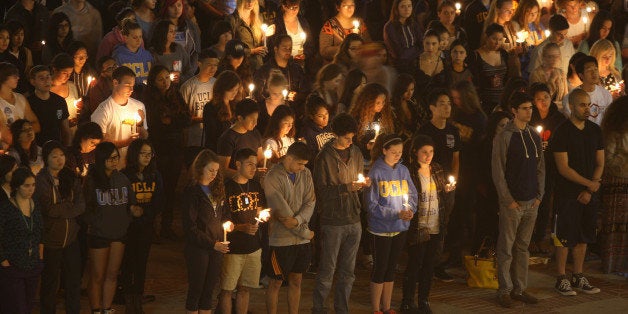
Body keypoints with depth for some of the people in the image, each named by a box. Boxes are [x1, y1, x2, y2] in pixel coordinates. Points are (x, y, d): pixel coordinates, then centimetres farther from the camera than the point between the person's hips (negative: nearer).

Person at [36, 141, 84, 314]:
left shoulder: (71, 179, 5)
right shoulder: (40, 181, -11)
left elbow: (81, 206, -5)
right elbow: (46, 209, -20)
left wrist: (59, 209, -17)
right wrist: (70, 207, -13)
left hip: (71, 239, 5)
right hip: (50, 240, -5)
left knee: (74, 280, 11)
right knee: (50, 283, 8)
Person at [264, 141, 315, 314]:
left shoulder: (306, 174, 3)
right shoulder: (272, 178, -15)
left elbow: (310, 202, -2)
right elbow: (282, 212, -17)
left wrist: (298, 220, -22)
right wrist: (305, 232, -11)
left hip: (301, 241, 5)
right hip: (281, 239, -5)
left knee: (296, 281, 13)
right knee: (276, 283, 5)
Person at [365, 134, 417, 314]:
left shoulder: (403, 170, 4)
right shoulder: (376, 172, -12)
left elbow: (412, 195, 10)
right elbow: (372, 205, -13)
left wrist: (410, 210, -11)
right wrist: (397, 214, -20)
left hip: (401, 228, 5)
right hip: (381, 228, -5)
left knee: (391, 267, 14)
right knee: (380, 268, 2)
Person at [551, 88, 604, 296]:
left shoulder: (595, 130, 7)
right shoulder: (562, 132, -10)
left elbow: (600, 163, 9)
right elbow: (563, 168, -14)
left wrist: (590, 191, -3)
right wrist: (589, 183, -16)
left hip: (589, 194, 5)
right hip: (567, 194, -5)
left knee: (583, 237, 11)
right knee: (564, 238, 0)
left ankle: (578, 277, 20)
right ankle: (561, 279, 9)